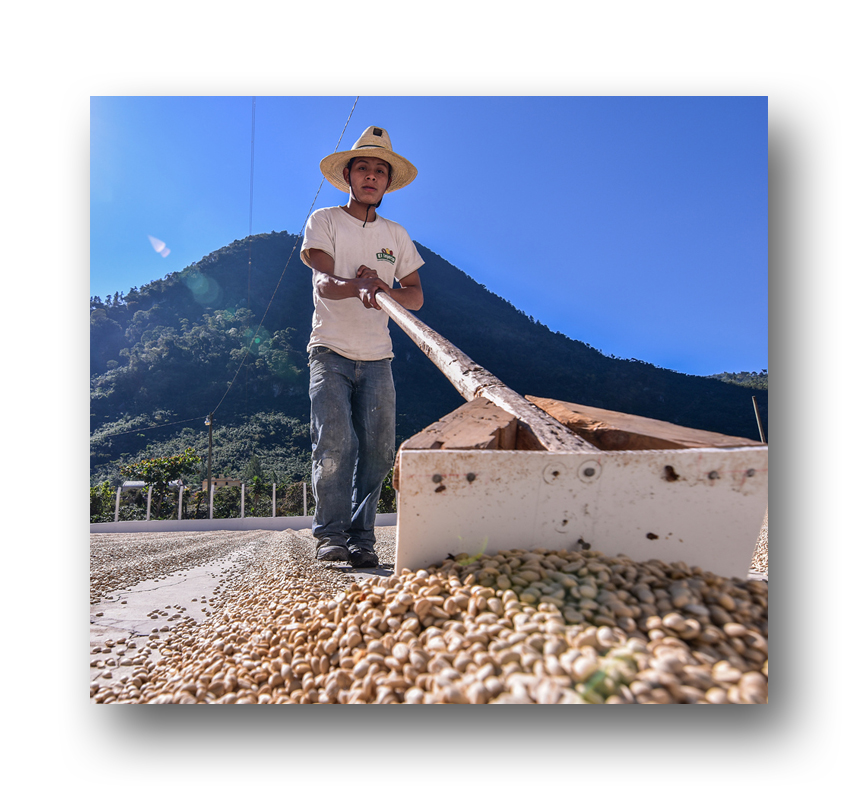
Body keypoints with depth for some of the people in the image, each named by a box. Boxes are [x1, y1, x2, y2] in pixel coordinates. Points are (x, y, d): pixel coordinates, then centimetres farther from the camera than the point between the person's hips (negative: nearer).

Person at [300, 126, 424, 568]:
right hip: (330, 352, -3)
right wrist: (357, 286, -34)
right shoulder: (324, 220, 5)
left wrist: (383, 288, -11)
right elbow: (323, 283, -11)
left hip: (377, 358, 3)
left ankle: (361, 537, 7)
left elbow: (415, 296, 10)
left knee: (378, 448, -4)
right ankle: (330, 534, -2)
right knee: (335, 441, -15)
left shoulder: (397, 235, 15)